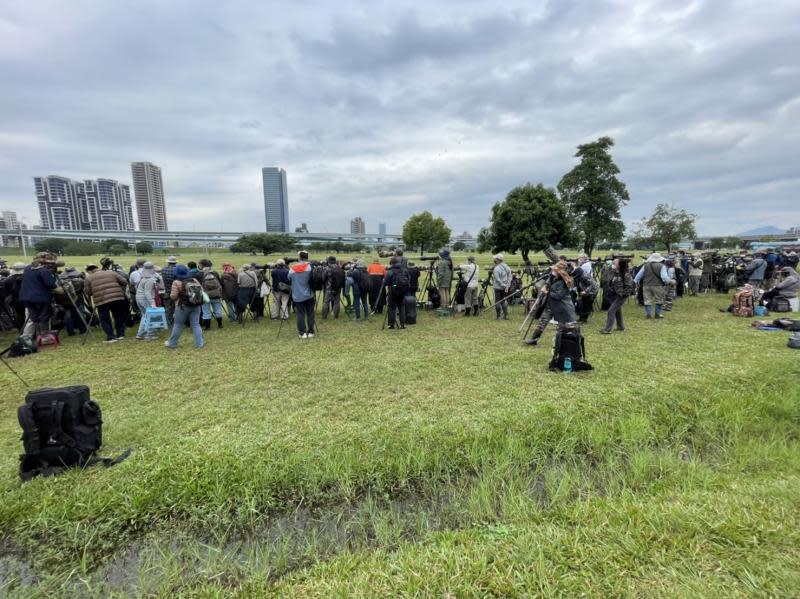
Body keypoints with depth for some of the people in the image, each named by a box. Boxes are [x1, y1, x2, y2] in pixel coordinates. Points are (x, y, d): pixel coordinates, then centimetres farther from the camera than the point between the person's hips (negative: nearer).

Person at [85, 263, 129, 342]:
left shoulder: (89, 278, 8)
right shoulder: (111, 272, 14)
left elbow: (87, 292, 8)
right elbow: (124, 282, 10)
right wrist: (122, 292, 20)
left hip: (101, 301, -2)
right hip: (117, 298, 3)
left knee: (105, 320, 8)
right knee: (119, 317, 16)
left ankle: (110, 337, 5)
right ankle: (120, 334, 19)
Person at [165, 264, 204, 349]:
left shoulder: (176, 282, -10)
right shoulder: (194, 280, 4)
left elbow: (173, 296, -12)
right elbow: (201, 291, 7)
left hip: (182, 306, -3)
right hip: (196, 306, 4)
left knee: (178, 325, 9)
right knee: (195, 324, 8)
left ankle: (172, 344, 20)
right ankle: (199, 343, 6)